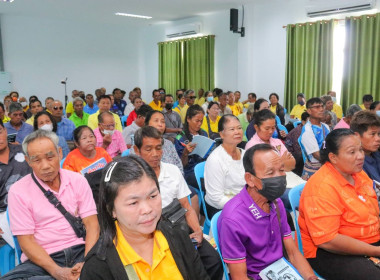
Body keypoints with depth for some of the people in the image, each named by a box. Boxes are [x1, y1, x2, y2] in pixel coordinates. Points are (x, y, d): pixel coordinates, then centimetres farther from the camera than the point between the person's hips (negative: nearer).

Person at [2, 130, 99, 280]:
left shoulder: (77, 180, 3)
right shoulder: (18, 191, -2)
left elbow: (91, 223, 0)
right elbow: (26, 241, -6)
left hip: (79, 251, -1)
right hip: (42, 259, 1)